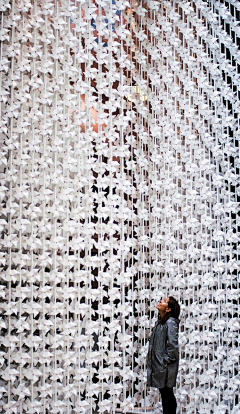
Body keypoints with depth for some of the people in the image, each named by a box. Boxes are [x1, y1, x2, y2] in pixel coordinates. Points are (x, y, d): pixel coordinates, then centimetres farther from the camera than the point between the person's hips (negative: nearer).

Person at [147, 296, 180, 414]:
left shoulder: (170, 323, -15)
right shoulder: (160, 322, 12)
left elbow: (173, 346, -19)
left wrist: (164, 361, -16)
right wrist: (153, 362, 15)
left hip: (166, 367, -8)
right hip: (158, 365, 8)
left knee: (167, 394, 0)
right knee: (164, 394, 14)